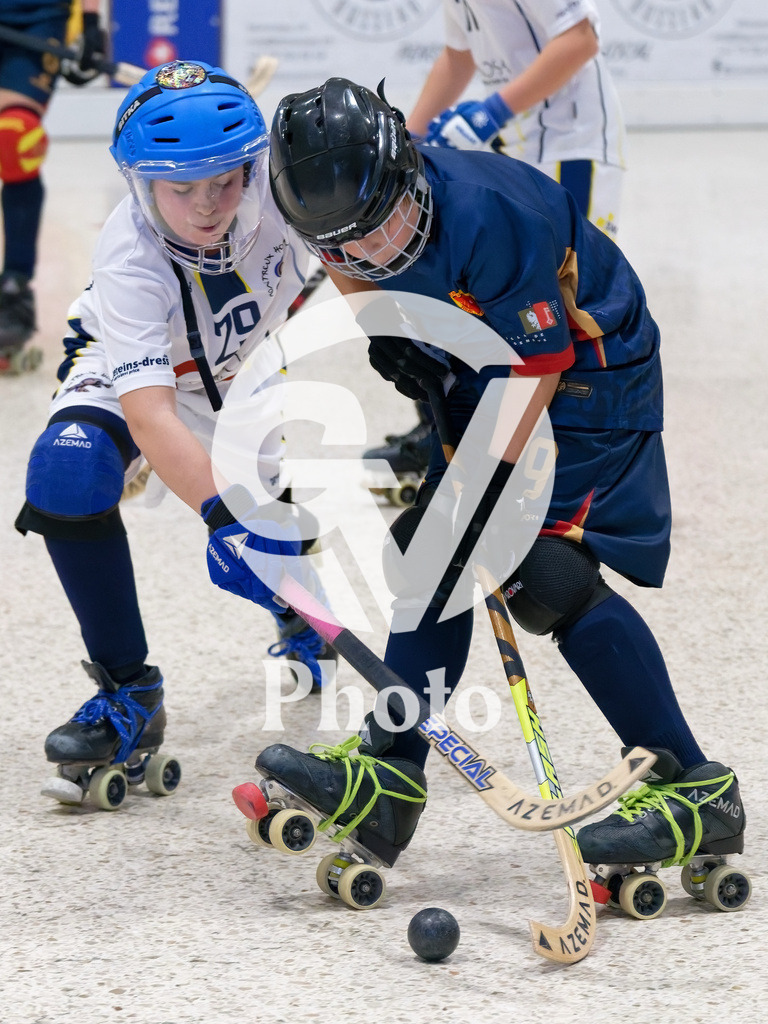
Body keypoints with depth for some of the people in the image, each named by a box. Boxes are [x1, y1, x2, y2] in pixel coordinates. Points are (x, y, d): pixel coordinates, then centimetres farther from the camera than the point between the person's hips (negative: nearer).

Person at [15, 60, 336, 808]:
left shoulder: (277, 191, -32)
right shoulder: (129, 260, -39)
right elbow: (149, 414, -47)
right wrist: (222, 514, -58)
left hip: (243, 368, 3)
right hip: (128, 369, -3)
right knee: (67, 470, -30)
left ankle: (301, 633, 29)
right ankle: (128, 692, -16)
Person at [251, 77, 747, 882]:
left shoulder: (489, 216, -34)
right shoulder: (362, 202, -11)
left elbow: (537, 364, -26)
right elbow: (347, 260, 15)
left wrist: (487, 483, -25)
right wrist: (384, 329, -1)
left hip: (586, 373, -9)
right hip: (485, 376, 9)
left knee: (546, 573, -19)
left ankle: (695, 791, -15)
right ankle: (387, 780, 8)